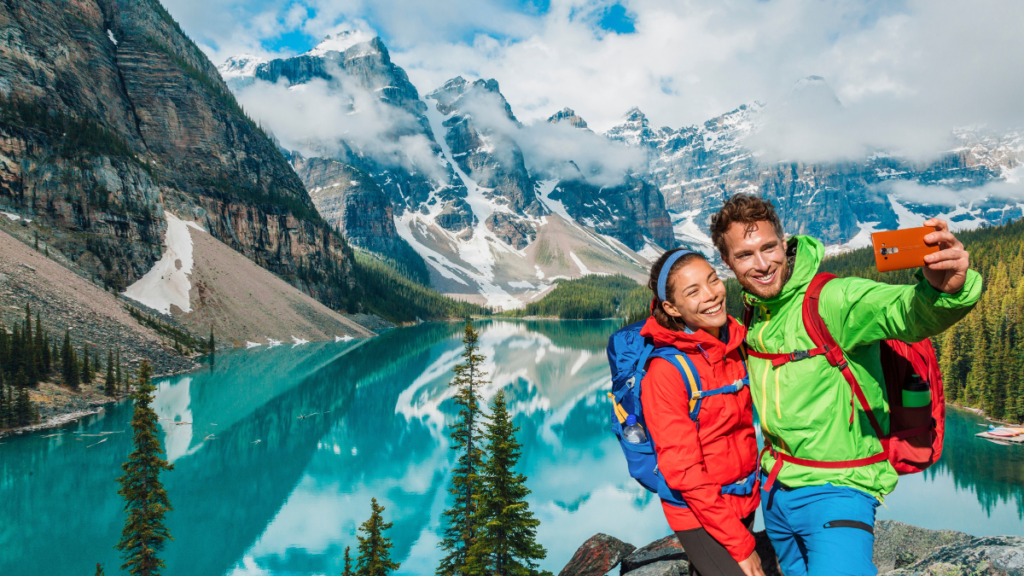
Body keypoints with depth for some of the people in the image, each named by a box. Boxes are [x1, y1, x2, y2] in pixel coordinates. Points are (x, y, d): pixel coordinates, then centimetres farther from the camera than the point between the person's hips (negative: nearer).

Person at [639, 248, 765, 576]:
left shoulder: (735, 345, -3)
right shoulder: (666, 371, -22)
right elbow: (684, 472, -20)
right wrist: (740, 545, -17)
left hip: (745, 503, 6)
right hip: (699, 515, -6)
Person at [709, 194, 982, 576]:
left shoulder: (833, 299, -20)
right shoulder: (754, 311, 1)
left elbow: (907, 313, -40)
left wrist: (945, 288, -59)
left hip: (836, 490, -7)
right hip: (775, 488, 7)